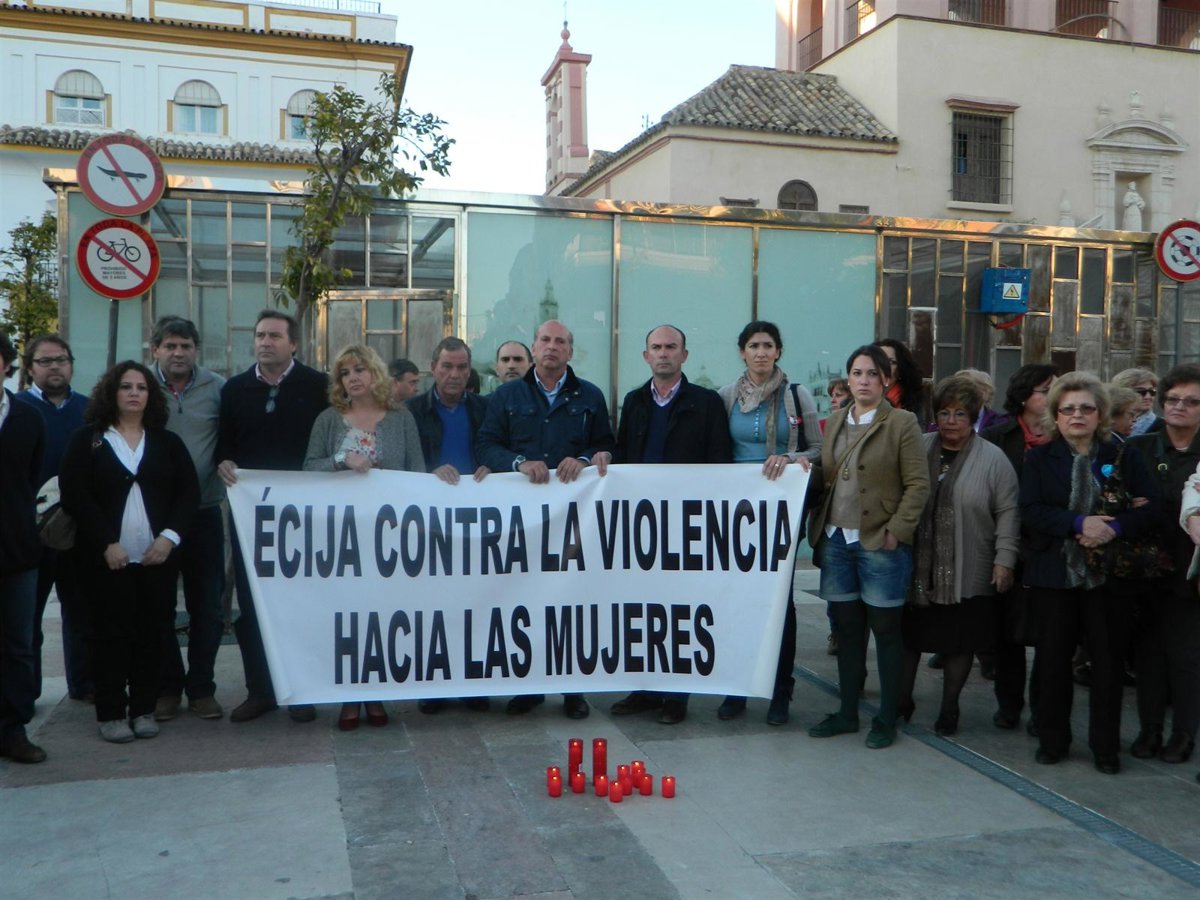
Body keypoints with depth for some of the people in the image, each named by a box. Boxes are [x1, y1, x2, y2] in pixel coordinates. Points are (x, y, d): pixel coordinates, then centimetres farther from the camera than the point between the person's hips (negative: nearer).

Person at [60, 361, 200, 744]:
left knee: (150, 633, 4)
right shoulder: (87, 440, 4)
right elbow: (76, 496, -5)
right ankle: (110, 713, 11)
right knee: (111, 634, 1)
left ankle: (144, 709, 15)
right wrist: (107, 544, -14)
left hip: (158, 555, 2)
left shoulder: (167, 442, 11)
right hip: (106, 557, -2)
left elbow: (189, 492, 5)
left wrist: (170, 536, -10)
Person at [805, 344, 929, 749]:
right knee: (847, 629, 13)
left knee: (885, 631, 4)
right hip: (835, 540, 5)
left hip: (880, 544, -5)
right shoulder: (836, 421, 12)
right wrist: (807, 469, -1)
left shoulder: (902, 423, -5)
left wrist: (896, 531, -14)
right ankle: (847, 713, 24)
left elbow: (918, 484, -9)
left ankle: (887, 719, 16)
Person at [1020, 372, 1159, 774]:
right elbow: (1030, 511, -8)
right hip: (1054, 574, 0)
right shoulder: (1040, 458, 4)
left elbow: (1150, 508, -4)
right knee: (1053, 659, 8)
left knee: (1108, 661, 6)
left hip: (1109, 575, 0)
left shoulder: (1124, 456, 4)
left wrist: (1114, 527, -22)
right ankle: (1052, 740, 22)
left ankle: (1106, 747, 20)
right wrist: (1079, 523, -22)